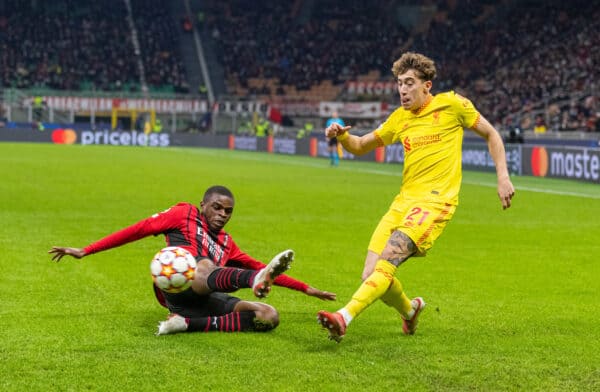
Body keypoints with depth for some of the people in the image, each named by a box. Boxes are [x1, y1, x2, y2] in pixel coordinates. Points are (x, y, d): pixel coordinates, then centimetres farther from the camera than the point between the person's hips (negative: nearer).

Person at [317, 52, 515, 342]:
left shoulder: (451, 104, 2)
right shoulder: (400, 117, 16)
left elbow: (491, 134, 11)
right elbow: (360, 146, 23)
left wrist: (503, 177, 1)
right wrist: (342, 135, 0)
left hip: (434, 201, -6)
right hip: (403, 200, 6)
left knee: (386, 261, -26)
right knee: (371, 276, -3)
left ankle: (343, 318, -35)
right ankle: (410, 310, 27)